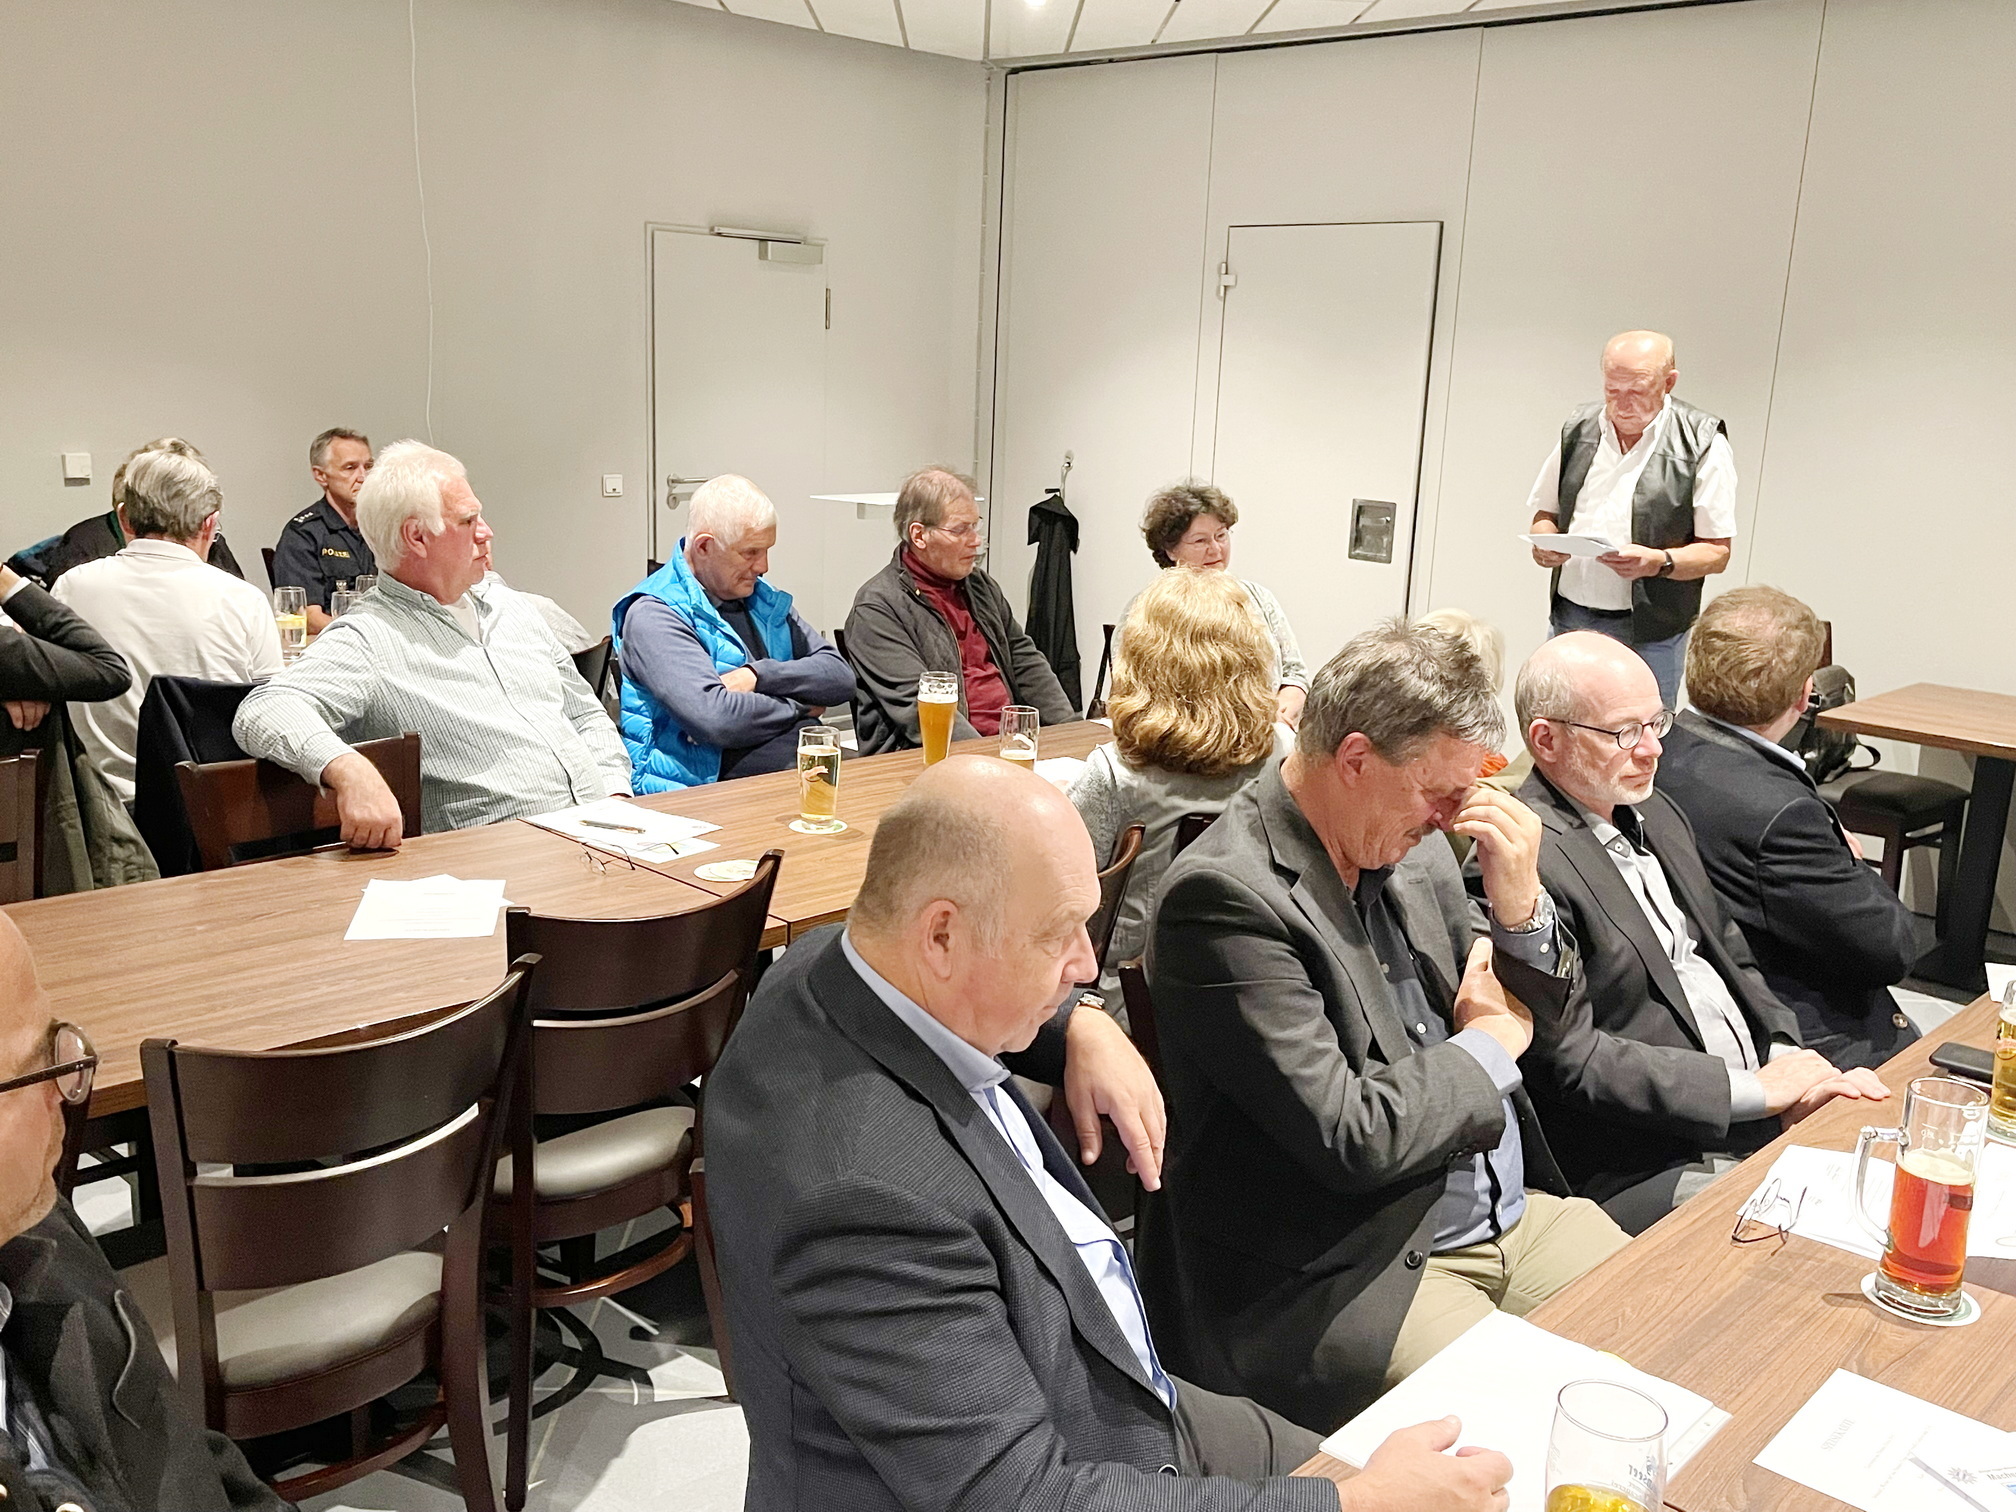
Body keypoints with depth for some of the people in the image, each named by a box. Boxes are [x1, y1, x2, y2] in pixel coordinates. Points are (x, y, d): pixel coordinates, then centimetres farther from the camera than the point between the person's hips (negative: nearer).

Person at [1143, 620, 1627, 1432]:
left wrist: (1520, 903, -6)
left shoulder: (1407, 840, 6)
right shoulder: (1224, 895, -21)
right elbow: (1352, 1135, -24)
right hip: (1344, 1280, -8)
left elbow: (1543, 1011, 16)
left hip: (1519, 1213, 8)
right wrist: (1490, 1044, -7)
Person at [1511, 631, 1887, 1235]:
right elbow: (1569, 1058, -20)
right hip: (1645, 1175, -9)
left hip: (1762, 1116, 9)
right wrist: (1752, 1089, -16)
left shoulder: (1655, 812, 15)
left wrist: (1787, 1061, 2)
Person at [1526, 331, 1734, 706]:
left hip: (1650, 635, -4)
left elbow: (1717, 552, -5)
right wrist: (1543, 541, -4)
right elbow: (1545, 512, 18)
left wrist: (1660, 562, -23)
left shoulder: (1703, 443, -4)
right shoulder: (1579, 429, 9)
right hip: (1569, 618, 4)